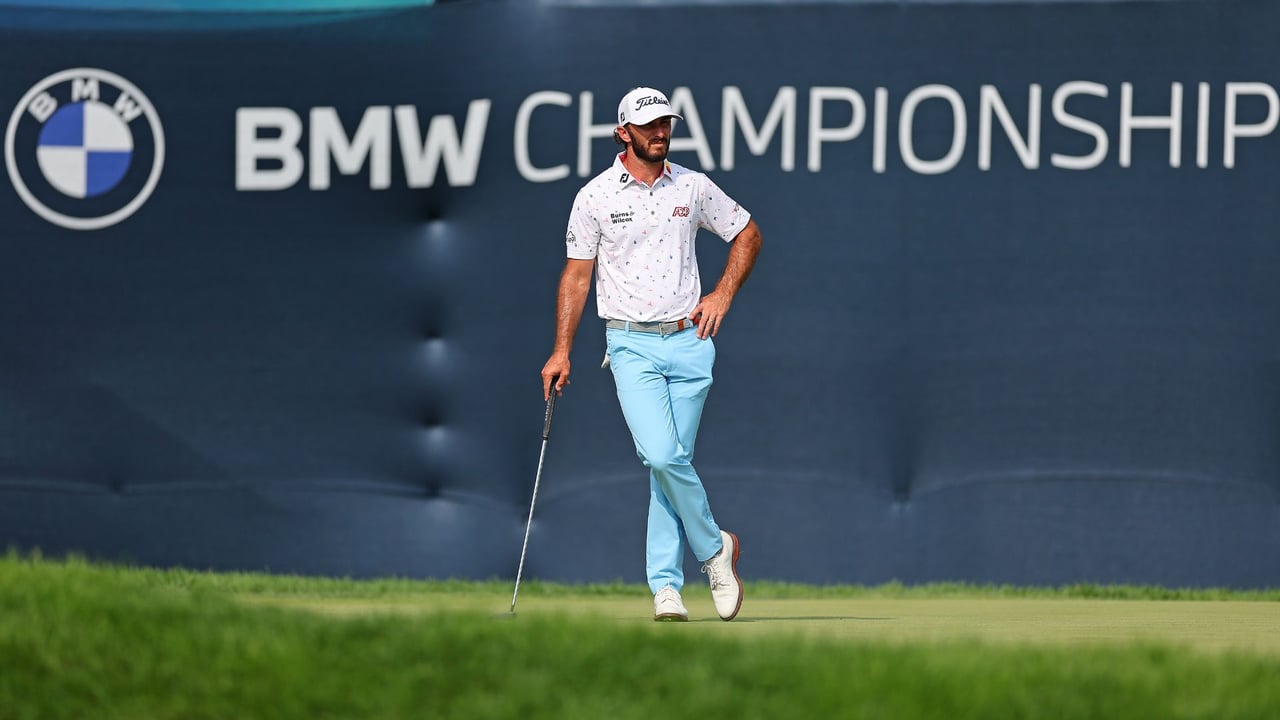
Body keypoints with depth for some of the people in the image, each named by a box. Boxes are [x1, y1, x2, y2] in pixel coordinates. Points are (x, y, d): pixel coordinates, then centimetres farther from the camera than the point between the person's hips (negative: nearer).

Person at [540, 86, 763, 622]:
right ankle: (713, 548, 1)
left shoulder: (693, 187, 6)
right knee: (661, 456, -19)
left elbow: (748, 234, 18)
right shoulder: (595, 197, 0)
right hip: (632, 345, -2)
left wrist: (722, 295, 5)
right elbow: (577, 274, 4)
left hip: (689, 342, 2)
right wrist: (561, 351, -1)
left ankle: (666, 585, 5)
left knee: (671, 462, 1)